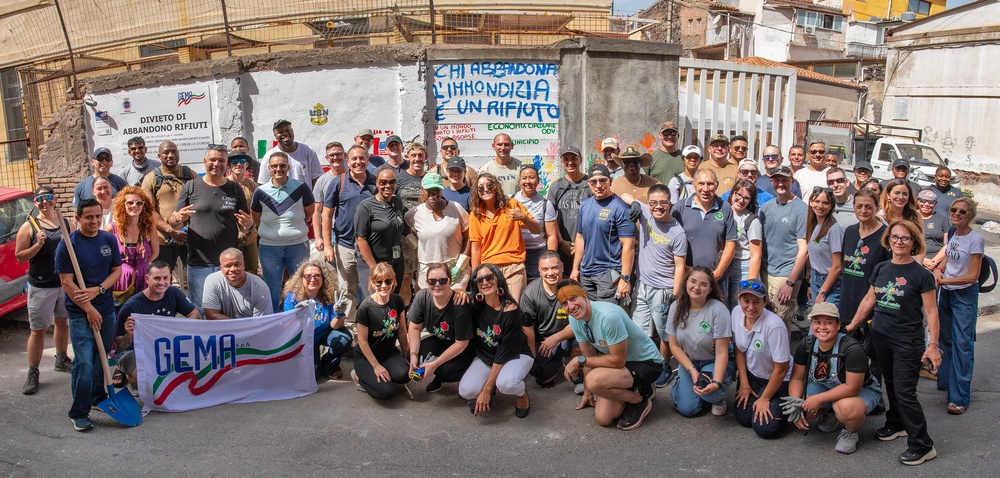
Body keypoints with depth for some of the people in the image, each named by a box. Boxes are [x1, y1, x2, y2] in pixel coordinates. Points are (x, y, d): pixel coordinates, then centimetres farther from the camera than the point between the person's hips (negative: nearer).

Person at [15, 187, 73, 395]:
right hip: (41, 286, -4)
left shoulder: (66, 224, 5)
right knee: (38, 330, -1)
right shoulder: (29, 226, -4)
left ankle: (61, 360, 36)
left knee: (62, 322, 18)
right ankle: (32, 374, 6)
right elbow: (19, 256, -6)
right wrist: (38, 245, -20)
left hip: (66, 282, 4)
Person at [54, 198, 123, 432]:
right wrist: (89, 309, -14)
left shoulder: (109, 240, 4)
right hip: (80, 313, -5)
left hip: (106, 309, 5)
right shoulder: (68, 244, -10)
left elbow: (117, 270, 7)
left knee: (101, 358, 16)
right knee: (84, 363, -8)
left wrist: (98, 290, -11)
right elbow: (66, 282, -11)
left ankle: (98, 397, 34)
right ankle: (79, 413, 3)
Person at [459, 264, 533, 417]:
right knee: (466, 391, -23)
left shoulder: (510, 310, -22)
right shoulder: (476, 307, -9)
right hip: (485, 357, 4)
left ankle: (522, 394, -2)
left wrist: (487, 389, -21)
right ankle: (484, 397, 12)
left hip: (516, 356, -4)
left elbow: (504, 354, -21)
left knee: (506, 383, -37)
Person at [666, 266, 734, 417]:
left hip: (715, 362, -3)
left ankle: (719, 397, 4)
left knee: (709, 391, -33)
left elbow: (721, 352, -22)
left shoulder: (718, 310, -23)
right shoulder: (676, 307, -10)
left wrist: (716, 382, -34)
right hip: (688, 361, 3)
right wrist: (692, 370, -18)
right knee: (687, 409, -12)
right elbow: (674, 345, -5)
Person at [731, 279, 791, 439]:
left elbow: (781, 368, -22)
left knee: (764, 428, -11)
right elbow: (738, 349, -1)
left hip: (776, 379, -5)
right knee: (743, 418, -3)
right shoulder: (737, 312, -15)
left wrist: (765, 398, -12)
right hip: (750, 374, 5)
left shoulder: (774, 326, -33)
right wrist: (744, 383, 0)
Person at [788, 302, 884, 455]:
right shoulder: (806, 345, -13)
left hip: (862, 390, -5)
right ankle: (829, 414, 16)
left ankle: (850, 432, -3)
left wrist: (818, 399, -31)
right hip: (824, 386, 6)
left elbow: (852, 388, -30)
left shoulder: (852, 349, -30)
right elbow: (797, 378, -6)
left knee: (846, 408, -39)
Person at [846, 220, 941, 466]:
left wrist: (933, 345, -14)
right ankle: (896, 424, 37)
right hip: (881, 336, 5)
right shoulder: (880, 269, 5)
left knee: (905, 391, -6)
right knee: (891, 384, 18)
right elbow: (869, 300, 14)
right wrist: (852, 324, 15)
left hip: (908, 341, -5)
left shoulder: (921, 275, -10)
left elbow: (931, 312, -10)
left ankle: (922, 445, 5)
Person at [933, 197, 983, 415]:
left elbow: (972, 276, -17)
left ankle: (960, 397, -2)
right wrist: (938, 270, -2)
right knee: (945, 338, 19)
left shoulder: (975, 239, -15)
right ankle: (945, 379, 36)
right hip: (946, 293, 7)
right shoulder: (952, 234, 5)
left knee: (962, 344, -5)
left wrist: (944, 280, -18)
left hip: (965, 295, -7)